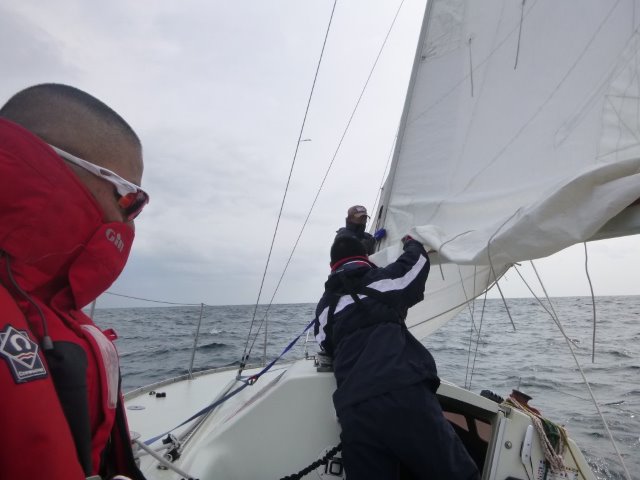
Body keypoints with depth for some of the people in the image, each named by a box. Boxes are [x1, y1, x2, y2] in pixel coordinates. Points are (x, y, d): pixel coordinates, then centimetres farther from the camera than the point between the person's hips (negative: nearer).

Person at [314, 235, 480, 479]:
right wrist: (411, 242, 51)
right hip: (403, 394, -3)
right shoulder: (382, 279, 11)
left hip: (353, 413, 4)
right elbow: (418, 259, 29)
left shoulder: (324, 306, 19)